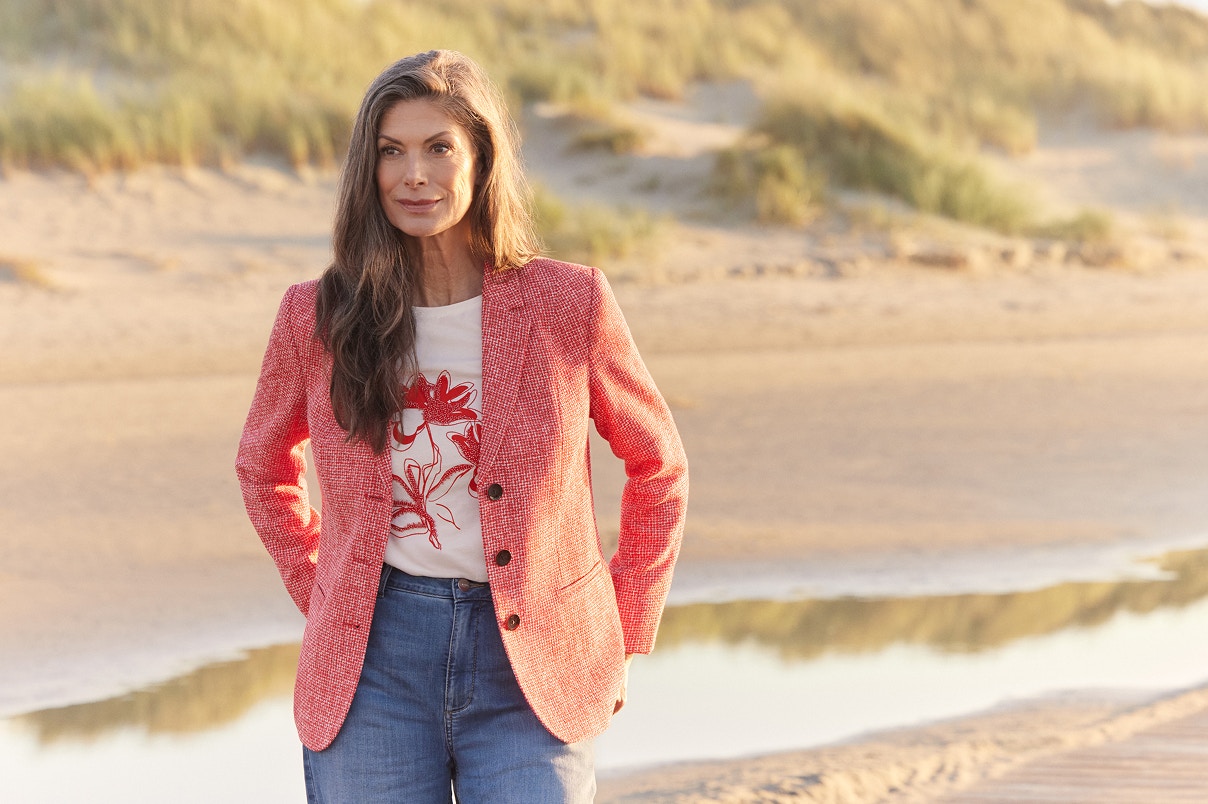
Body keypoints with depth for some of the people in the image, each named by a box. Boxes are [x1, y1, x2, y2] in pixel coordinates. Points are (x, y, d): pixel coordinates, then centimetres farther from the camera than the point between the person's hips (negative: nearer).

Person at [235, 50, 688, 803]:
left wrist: (623, 639, 9)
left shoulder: (570, 304, -2)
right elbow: (264, 467, 20)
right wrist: (321, 596, 12)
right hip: (372, 668, 1)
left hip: (528, 670, -1)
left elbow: (658, 467, 11)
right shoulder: (319, 317, 1)